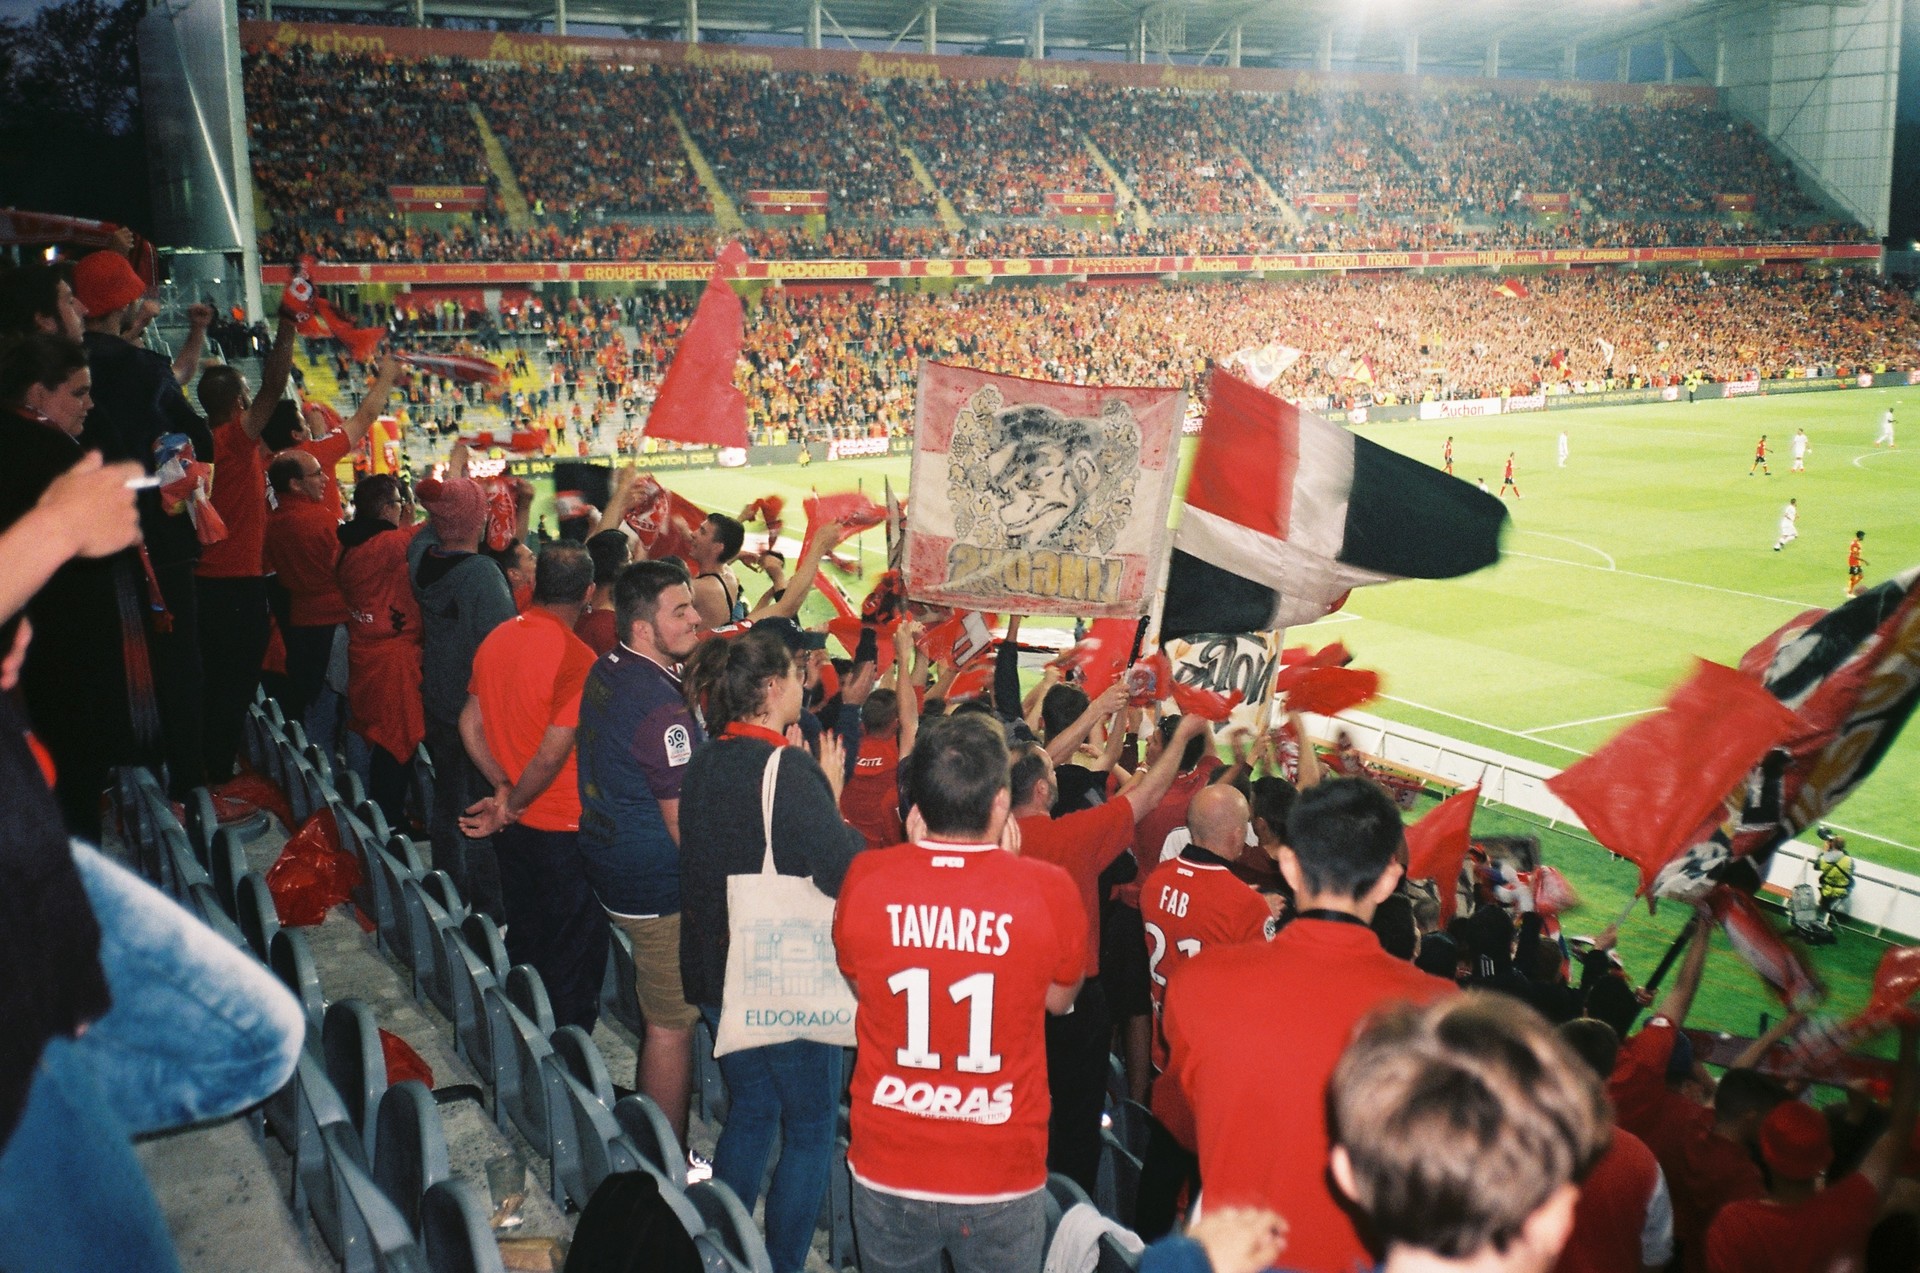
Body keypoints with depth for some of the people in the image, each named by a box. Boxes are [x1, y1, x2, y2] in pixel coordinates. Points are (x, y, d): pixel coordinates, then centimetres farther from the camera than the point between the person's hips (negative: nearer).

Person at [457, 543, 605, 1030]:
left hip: (515, 825, 7)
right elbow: (553, 754, -24)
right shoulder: (576, 657, -22)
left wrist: (503, 788, 2)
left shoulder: (496, 639, 0)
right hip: (563, 827, -7)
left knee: (523, 941, 23)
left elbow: (470, 724, 4)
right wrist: (512, 806, -10)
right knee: (575, 954, 7)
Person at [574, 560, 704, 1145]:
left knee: (659, 1012, 25)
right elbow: (685, 822, -23)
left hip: (611, 869, 10)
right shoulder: (661, 706, -27)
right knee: (673, 1026, 3)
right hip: (659, 888, -10)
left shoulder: (606, 670, 3)